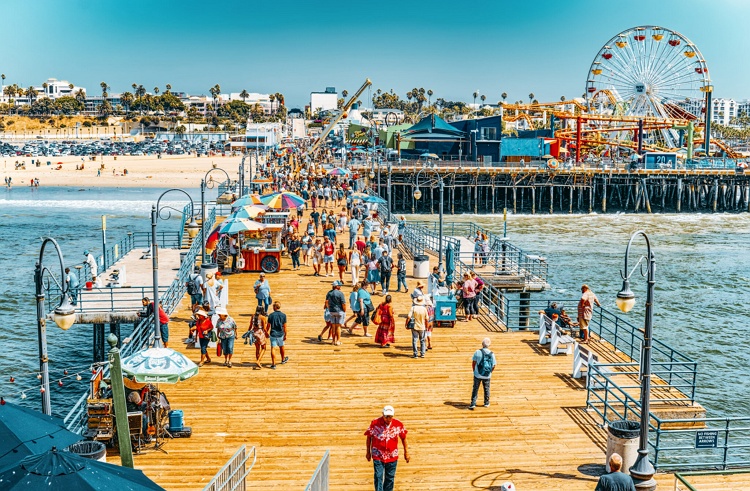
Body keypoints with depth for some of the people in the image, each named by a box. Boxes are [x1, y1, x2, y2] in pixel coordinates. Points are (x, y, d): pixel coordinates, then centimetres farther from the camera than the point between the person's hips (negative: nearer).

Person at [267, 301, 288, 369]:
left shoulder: (271, 315, -9)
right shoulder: (283, 315, -7)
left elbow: (268, 326, -3)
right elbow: (284, 327, -4)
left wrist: (267, 333, 13)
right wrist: (285, 335, 5)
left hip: (273, 334, -2)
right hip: (280, 334, 2)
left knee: (272, 348, 3)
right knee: (281, 347, 21)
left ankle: (273, 364, 0)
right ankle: (283, 359, 41)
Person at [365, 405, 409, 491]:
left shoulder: (398, 424, -8)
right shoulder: (375, 423, -12)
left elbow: (403, 437, 8)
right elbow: (369, 436, 2)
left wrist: (406, 452, 12)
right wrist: (368, 452, 9)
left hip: (392, 456, 2)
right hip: (378, 456, -2)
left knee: (390, 478, 10)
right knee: (378, 477, -8)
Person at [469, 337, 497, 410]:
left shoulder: (478, 352, -13)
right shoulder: (492, 354, -6)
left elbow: (473, 363, -4)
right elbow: (493, 366, 0)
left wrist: (474, 371, 12)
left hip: (478, 375, -2)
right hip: (487, 376, 2)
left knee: (475, 389, 9)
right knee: (486, 389, 18)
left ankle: (473, 403, 6)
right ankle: (486, 403, 31)